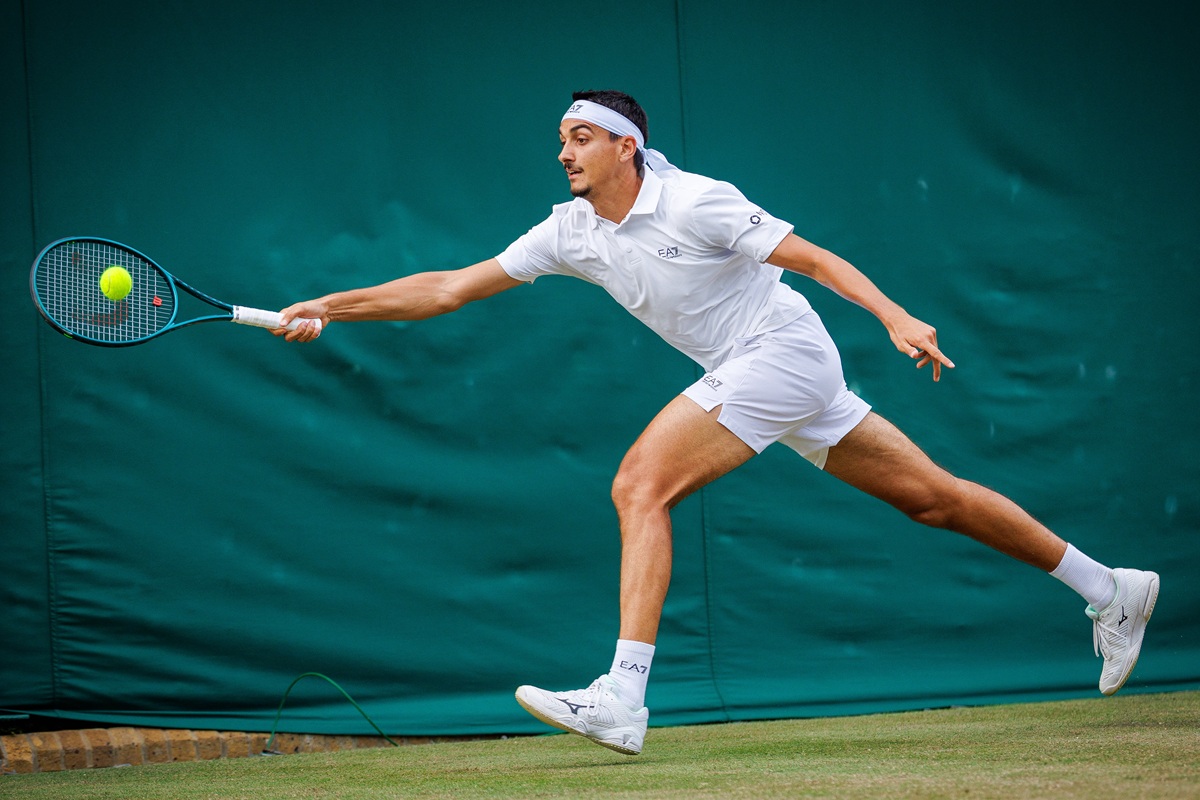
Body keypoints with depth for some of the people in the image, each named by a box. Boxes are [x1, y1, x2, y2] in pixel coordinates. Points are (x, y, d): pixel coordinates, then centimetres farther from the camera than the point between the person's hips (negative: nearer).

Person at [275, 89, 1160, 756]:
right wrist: (331, 307, 0)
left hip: (782, 351, -8)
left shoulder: (695, 202, -16)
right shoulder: (571, 231, 5)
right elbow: (452, 287, 5)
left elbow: (813, 256, -14)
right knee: (932, 497, 10)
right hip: (744, 372, 8)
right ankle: (1108, 589, 20)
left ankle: (623, 698, -26)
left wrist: (897, 317, -25)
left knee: (640, 486, -19)